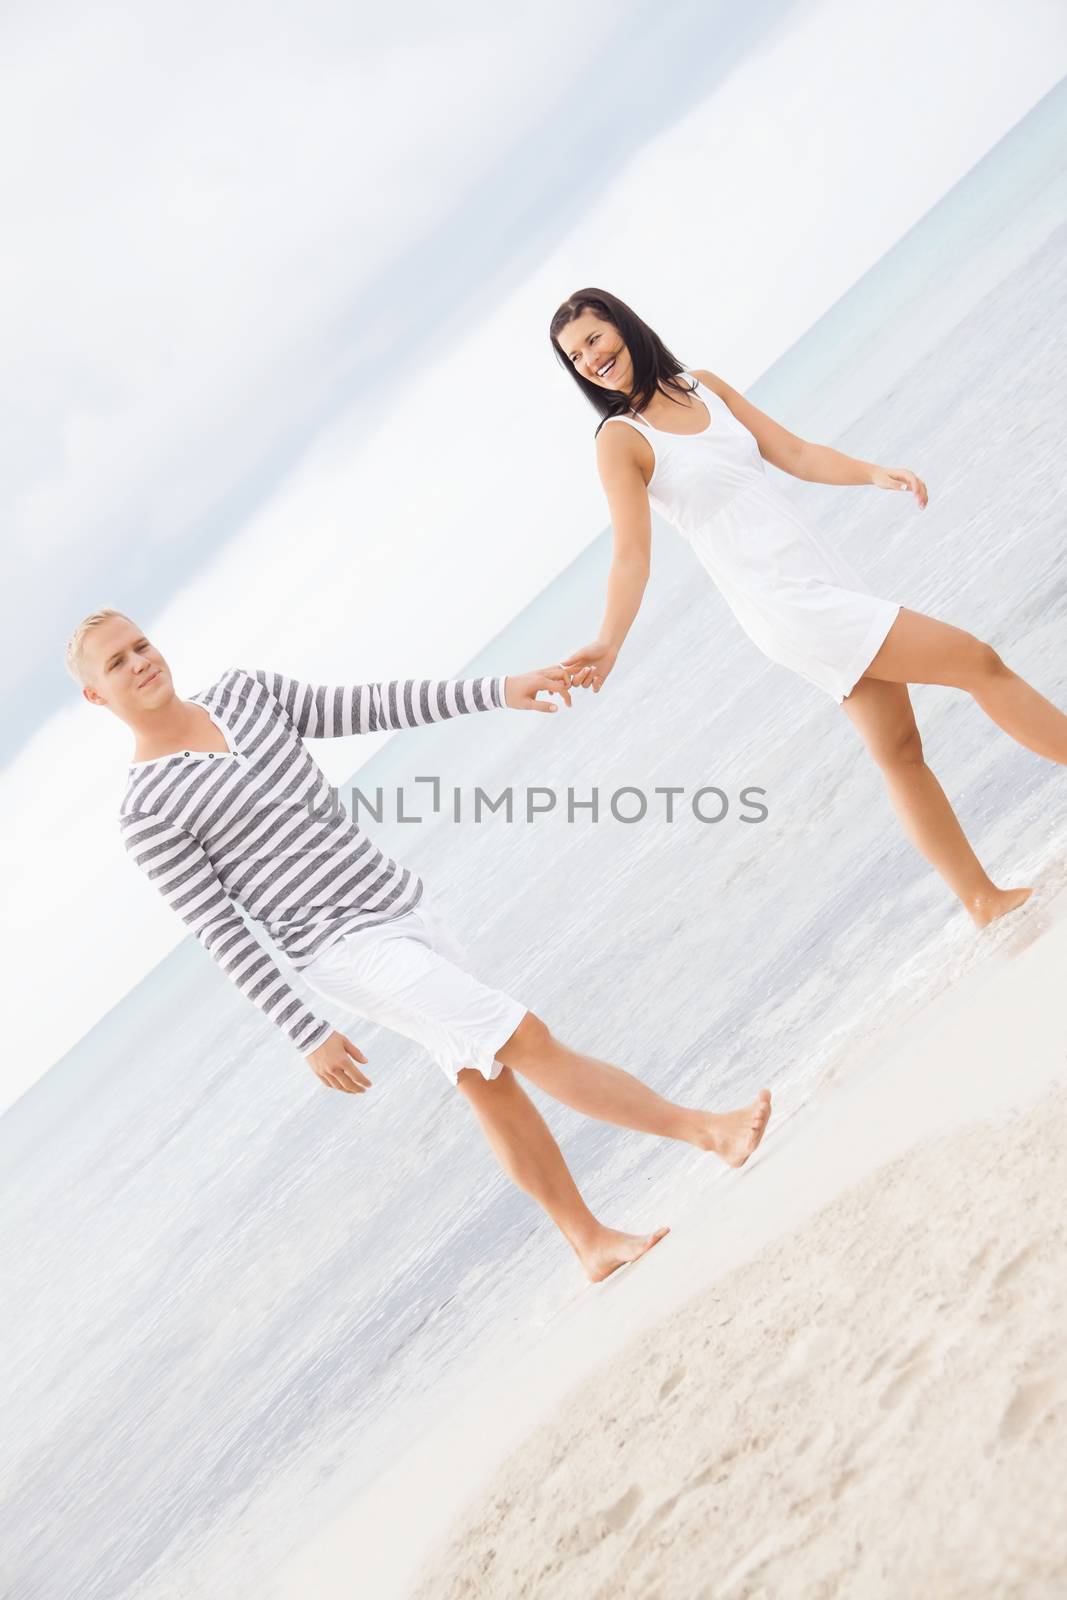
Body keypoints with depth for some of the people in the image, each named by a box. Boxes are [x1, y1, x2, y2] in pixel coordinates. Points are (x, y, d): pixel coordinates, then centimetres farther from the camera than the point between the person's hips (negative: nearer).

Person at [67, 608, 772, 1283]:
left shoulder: (239, 690, 8)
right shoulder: (150, 813, -9)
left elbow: (360, 706, 6)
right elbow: (222, 931, -9)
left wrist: (499, 690, -1)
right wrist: (309, 1034, -8)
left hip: (402, 899, 7)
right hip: (348, 948, -6)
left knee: (489, 1080, 11)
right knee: (529, 1040, -11)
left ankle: (593, 1242, 24)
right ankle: (709, 1128, 3)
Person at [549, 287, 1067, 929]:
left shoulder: (704, 387, 11)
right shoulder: (621, 440, -7)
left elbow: (795, 453, 9)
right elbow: (633, 556, -15)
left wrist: (874, 472, -7)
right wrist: (609, 644, -30)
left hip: (827, 574, 6)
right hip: (785, 603, -6)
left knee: (900, 752, 11)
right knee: (981, 663, -6)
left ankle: (986, 900, 22)